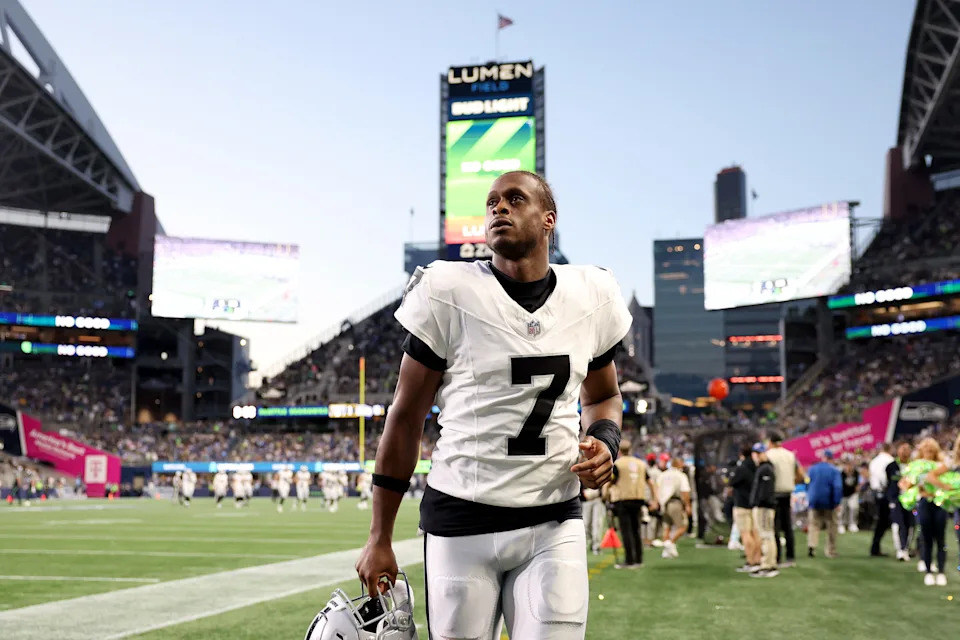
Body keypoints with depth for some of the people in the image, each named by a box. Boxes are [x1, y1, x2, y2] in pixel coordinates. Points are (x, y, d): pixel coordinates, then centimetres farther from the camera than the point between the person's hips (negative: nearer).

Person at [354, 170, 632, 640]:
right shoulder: (450, 293, -6)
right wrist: (379, 538, 2)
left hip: (554, 524, 2)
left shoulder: (591, 297, 4)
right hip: (460, 523, -2)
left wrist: (604, 442, -3)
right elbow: (406, 416, 1)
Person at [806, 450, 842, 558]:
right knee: (831, 526, 9)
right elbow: (838, 487, -16)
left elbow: (807, 485, 11)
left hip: (814, 502, 2)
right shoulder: (834, 471, -7)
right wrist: (837, 502, -13)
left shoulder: (812, 469, 5)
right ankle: (831, 551, 12)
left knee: (814, 524, 6)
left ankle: (811, 544, -17)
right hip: (829, 503, -2)